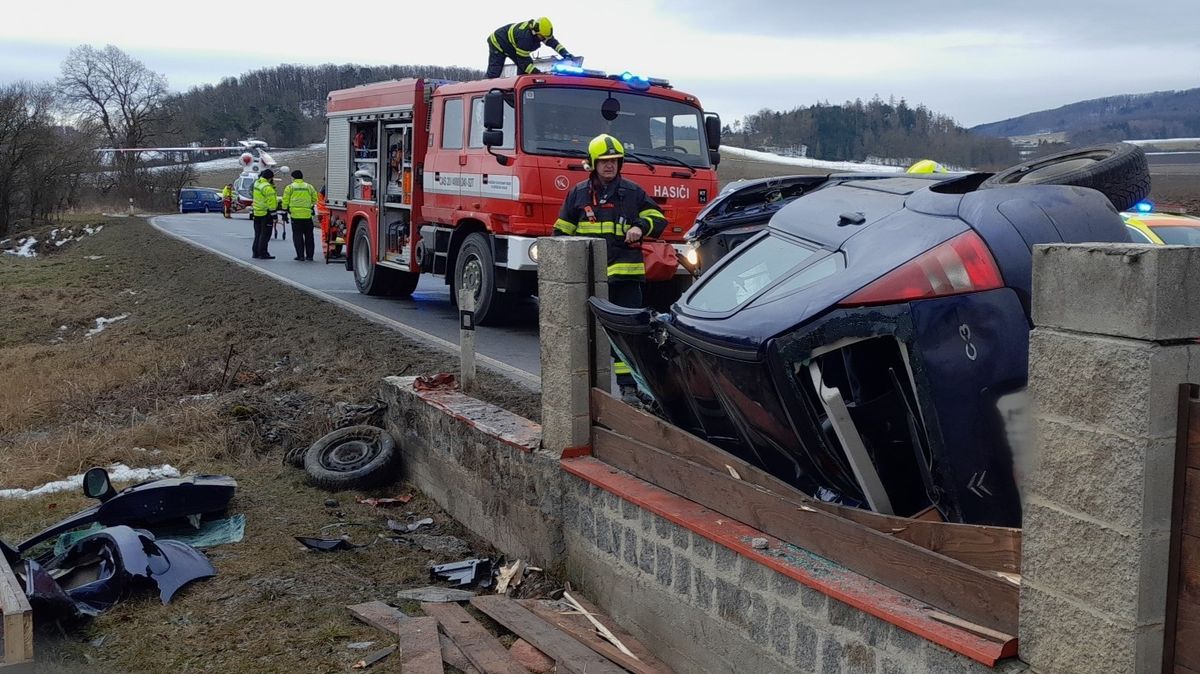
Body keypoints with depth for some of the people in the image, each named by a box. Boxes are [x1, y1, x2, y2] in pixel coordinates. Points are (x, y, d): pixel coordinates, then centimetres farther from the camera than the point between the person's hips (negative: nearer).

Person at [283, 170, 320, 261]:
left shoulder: (290, 187, 0)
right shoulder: (309, 187, 8)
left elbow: (285, 201, 0)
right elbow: (314, 200, 12)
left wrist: (285, 210, 11)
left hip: (295, 215, -2)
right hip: (307, 215, 2)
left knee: (297, 236, 3)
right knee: (309, 236, 10)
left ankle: (300, 256, 0)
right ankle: (309, 256, 12)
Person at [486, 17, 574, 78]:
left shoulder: (541, 32, -20)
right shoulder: (524, 36, -43)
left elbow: (553, 42, -7)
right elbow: (523, 61, -38)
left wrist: (566, 54, -23)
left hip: (512, 46, 8)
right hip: (497, 42, -8)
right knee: (494, 74, -14)